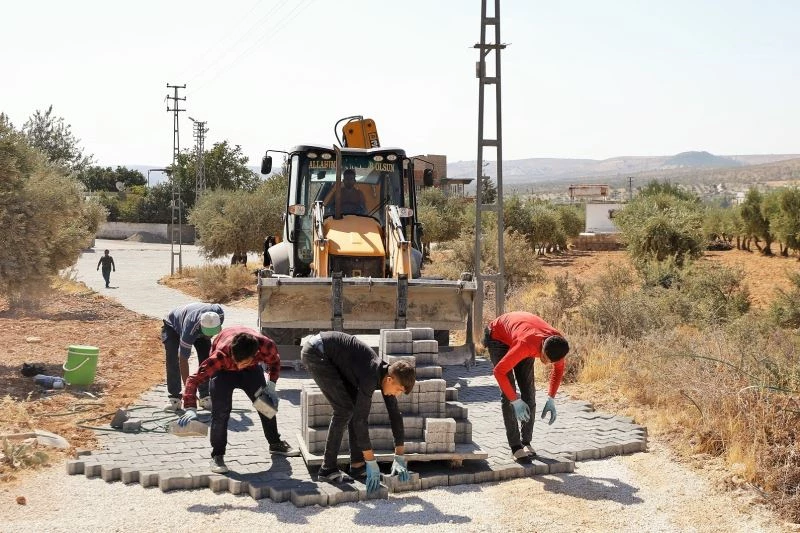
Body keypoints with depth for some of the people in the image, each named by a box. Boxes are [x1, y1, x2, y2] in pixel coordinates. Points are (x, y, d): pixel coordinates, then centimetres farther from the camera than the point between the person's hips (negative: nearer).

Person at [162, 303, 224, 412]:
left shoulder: (219, 313, -36)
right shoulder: (189, 330, -47)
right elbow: (183, 361, -42)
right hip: (173, 326, -4)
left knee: (206, 358, -10)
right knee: (173, 361, -21)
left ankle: (205, 397, -2)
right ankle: (174, 399, -12)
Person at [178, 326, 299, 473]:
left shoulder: (266, 346, -38)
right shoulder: (221, 355, -44)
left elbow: (274, 362, -11)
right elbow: (194, 379, -41)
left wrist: (271, 385, -20)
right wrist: (190, 409, -50)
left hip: (252, 369, 3)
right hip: (223, 370, -3)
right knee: (221, 411, -18)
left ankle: (275, 444, 29)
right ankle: (217, 455, -5)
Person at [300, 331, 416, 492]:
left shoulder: (387, 374, -2)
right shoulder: (371, 378, -28)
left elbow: (395, 414, 5)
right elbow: (360, 420, -28)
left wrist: (400, 458, 6)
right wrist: (372, 463, -23)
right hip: (315, 353, -9)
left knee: (357, 406, 6)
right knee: (345, 409, -13)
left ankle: (357, 464, 12)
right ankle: (328, 469, -6)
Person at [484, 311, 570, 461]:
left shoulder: (558, 344, -27)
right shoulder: (526, 345, -45)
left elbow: (558, 369, -3)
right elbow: (499, 371, -36)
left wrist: (550, 399, -10)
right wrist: (515, 401, -32)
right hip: (498, 338, -5)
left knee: (529, 391, -3)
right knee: (508, 394, -14)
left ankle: (526, 442, 5)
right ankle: (515, 446, -12)